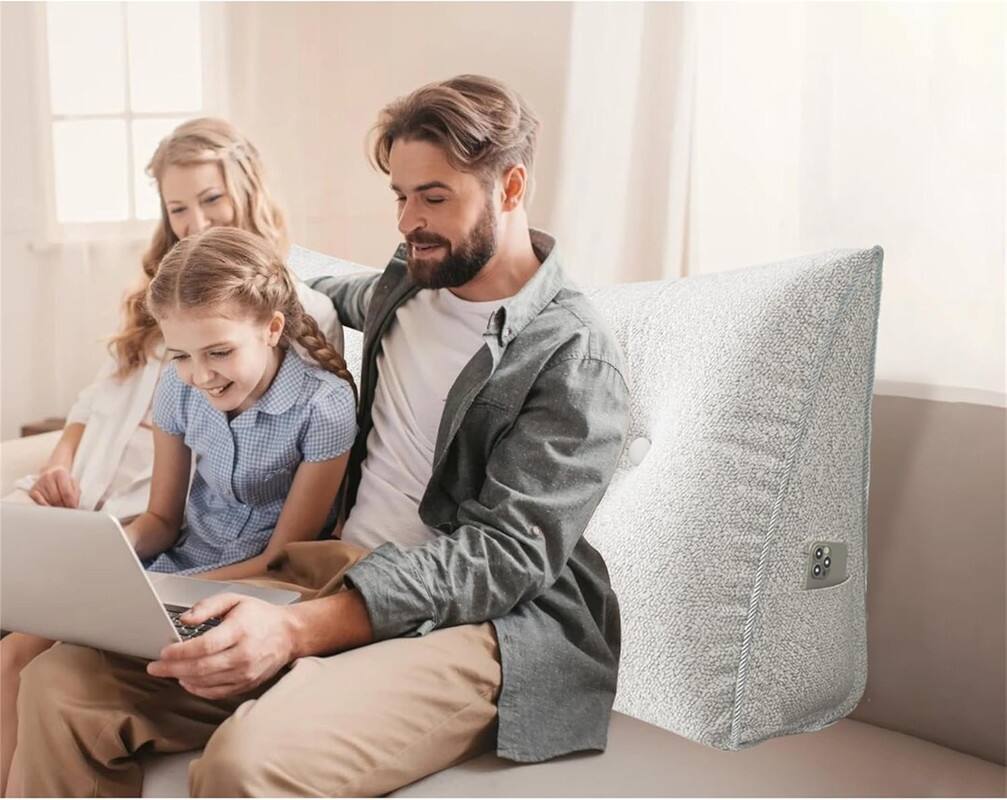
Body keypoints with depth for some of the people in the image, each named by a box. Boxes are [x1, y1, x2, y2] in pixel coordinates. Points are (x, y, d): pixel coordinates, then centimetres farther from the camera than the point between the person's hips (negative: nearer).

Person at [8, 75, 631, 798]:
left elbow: (506, 554, -18)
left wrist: (298, 628, -28)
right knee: (61, 685, -12)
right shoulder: (411, 283, 14)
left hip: (478, 618, -7)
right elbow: (345, 297, 40)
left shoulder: (577, 358, -9)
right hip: (339, 571, 7)